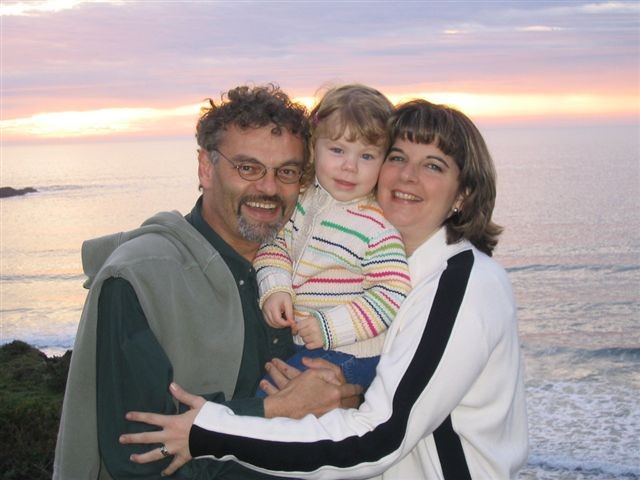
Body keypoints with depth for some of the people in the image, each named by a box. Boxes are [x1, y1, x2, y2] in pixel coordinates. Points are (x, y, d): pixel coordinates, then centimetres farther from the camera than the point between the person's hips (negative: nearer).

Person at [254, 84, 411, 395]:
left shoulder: (377, 227, -19)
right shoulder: (306, 202, 2)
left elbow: (394, 293, -21)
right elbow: (276, 244, 10)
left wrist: (332, 328, -22)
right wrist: (274, 289, -9)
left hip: (347, 356, -7)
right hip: (302, 344, 7)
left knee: (265, 398, -15)